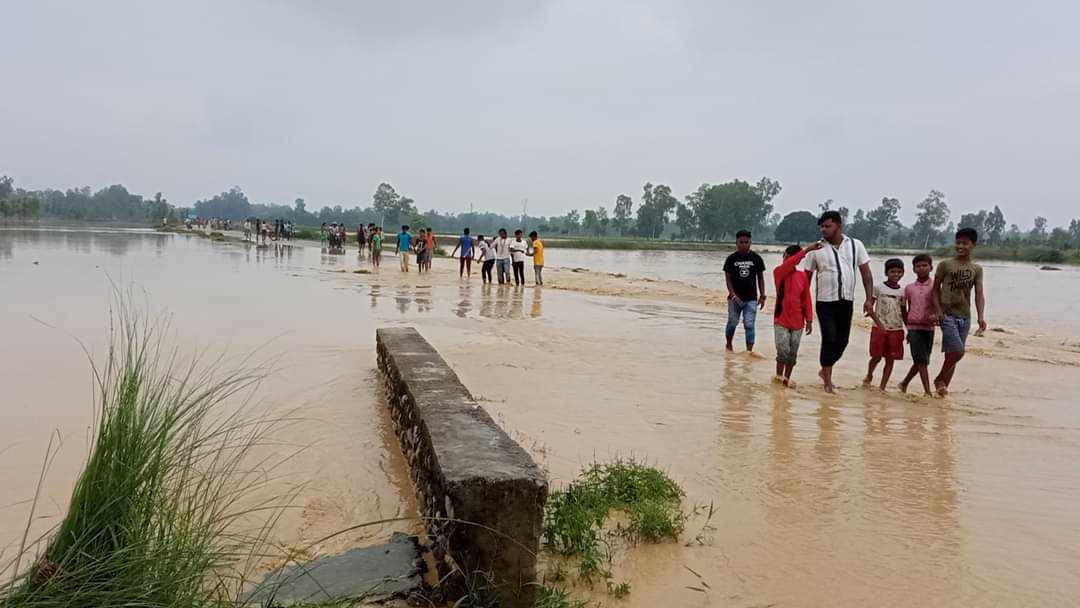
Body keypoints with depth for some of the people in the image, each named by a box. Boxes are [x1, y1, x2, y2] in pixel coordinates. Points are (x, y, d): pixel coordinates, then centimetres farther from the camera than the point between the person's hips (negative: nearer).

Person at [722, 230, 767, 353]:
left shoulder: (756, 258, 1)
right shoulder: (731, 259, -1)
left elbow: (760, 278, 7)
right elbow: (728, 278, -1)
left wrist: (762, 296, 3)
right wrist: (733, 294, -14)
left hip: (751, 299, 0)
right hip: (735, 298, 0)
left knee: (749, 325, -4)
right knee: (732, 323, 12)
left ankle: (749, 351, -3)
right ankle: (729, 345, 34)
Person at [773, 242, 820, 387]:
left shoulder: (803, 276, 2)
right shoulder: (778, 272, -6)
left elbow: (806, 299, 4)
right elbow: (789, 264, -28)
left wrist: (809, 320, 0)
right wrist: (807, 250, -35)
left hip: (797, 322, 3)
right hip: (781, 321, -3)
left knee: (793, 353, 8)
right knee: (783, 351, -9)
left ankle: (787, 378, 23)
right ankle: (779, 376, 10)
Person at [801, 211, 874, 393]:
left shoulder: (856, 245, 3)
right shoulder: (817, 249, -1)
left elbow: (866, 273, 5)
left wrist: (869, 298, -3)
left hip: (847, 301, 3)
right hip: (825, 301, -3)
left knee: (842, 340, 9)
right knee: (829, 339, -7)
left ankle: (825, 370, 31)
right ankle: (827, 380, 4)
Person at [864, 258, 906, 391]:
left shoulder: (903, 292, 6)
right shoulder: (878, 288, -4)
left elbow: (904, 313, 13)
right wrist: (879, 324, -15)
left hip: (896, 330, 3)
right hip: (879, 328, -3)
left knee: (890, 359, 3)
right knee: (877, 357, 0)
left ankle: (882, 387, 10)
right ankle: (869, 376, 29)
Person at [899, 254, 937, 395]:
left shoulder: (934, 286, 1)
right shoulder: (909, 288, 7)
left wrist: (935, 315, -27)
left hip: (928, 327, 0)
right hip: (914, 327, 0)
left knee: (920, 361, 7)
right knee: (921, 360, -8)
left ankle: (904, 383, 26)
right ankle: (927, 391, -8)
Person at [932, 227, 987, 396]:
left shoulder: (977, 269, 7)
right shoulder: (945, 265, -1)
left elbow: (979, 294, 0)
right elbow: (936, 289, 2)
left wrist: (981, 317, -13)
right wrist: (938, 311, -10)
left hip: (965, 317, 4)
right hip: (947, 315, -4)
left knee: (952, 354, 8)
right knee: (958, 351, -16)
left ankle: (944, 386, 19)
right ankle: (940, 379, 4)